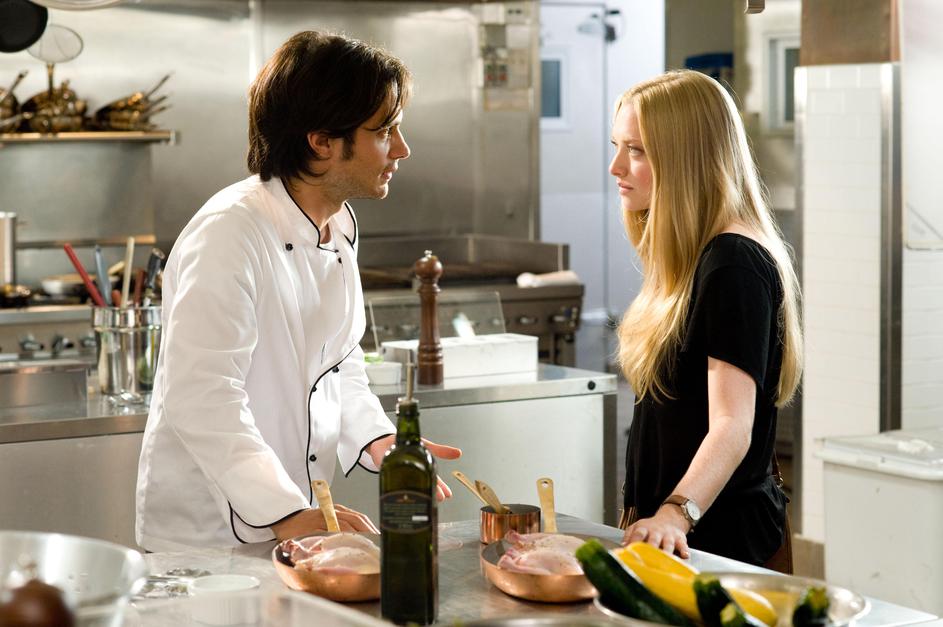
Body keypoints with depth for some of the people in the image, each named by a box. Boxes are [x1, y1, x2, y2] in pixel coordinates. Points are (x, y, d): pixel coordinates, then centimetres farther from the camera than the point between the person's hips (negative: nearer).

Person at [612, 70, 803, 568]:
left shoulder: (734, 265, -18)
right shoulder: (690, 257, 12)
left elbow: (733, 426, -27)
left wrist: (676, 513, -41)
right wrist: (644, 510, 16)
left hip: (719, 533, -9)